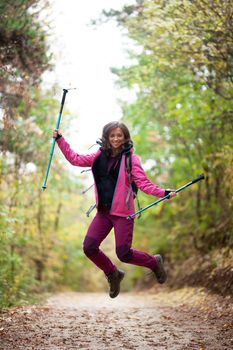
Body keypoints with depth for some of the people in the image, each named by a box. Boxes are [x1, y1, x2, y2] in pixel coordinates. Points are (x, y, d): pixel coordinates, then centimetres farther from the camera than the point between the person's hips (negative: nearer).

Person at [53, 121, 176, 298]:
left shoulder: (130, 158, -5)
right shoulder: (100, 156, 9)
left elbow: (144, 183, -10)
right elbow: (75, 159, 15)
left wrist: (163, 192, -25)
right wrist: (60, 139, 12)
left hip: (123, 212, -5)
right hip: (103, 212, 5)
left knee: (124, 254, -7)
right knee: (89, 247, -4)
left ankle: (154, 262, 24)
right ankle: (113, 274, 23)